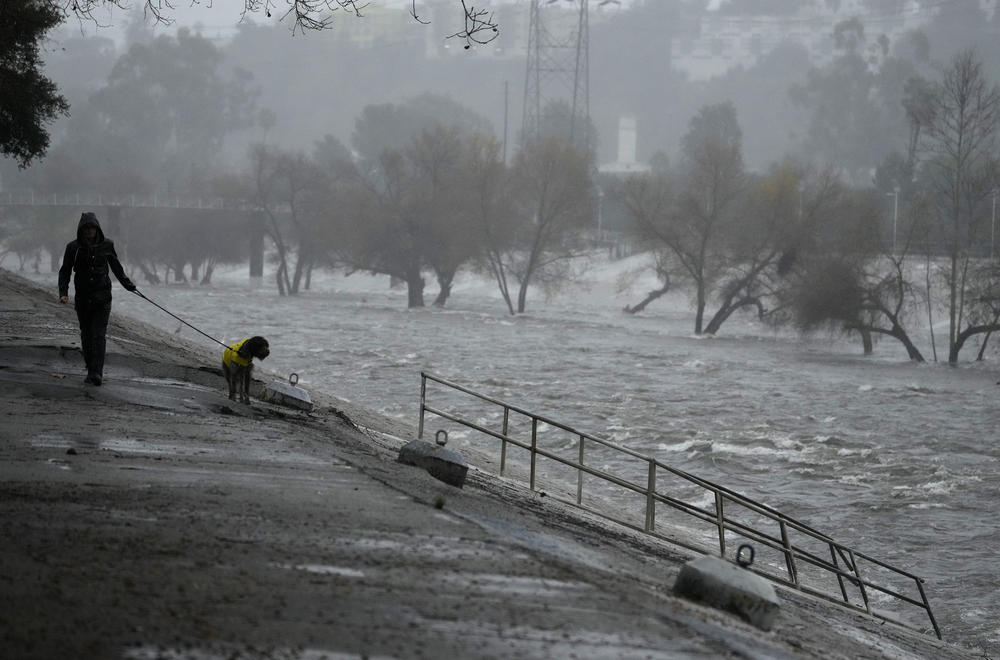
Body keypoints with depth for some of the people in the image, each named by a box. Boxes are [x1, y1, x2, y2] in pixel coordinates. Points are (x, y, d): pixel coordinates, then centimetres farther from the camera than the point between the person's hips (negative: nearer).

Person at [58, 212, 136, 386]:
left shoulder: (106, 245, 1)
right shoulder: (74, 247, -1)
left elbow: (116, 266, 18)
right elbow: (65, 272, 5)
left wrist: (127, 284, 23)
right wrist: (63, 293, -7)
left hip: (102, 297, -2)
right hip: (82, 297, 2)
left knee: (98, 335, -12)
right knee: (86, 335, 7)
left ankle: (96, 373, -21)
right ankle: (92, 370, 18)